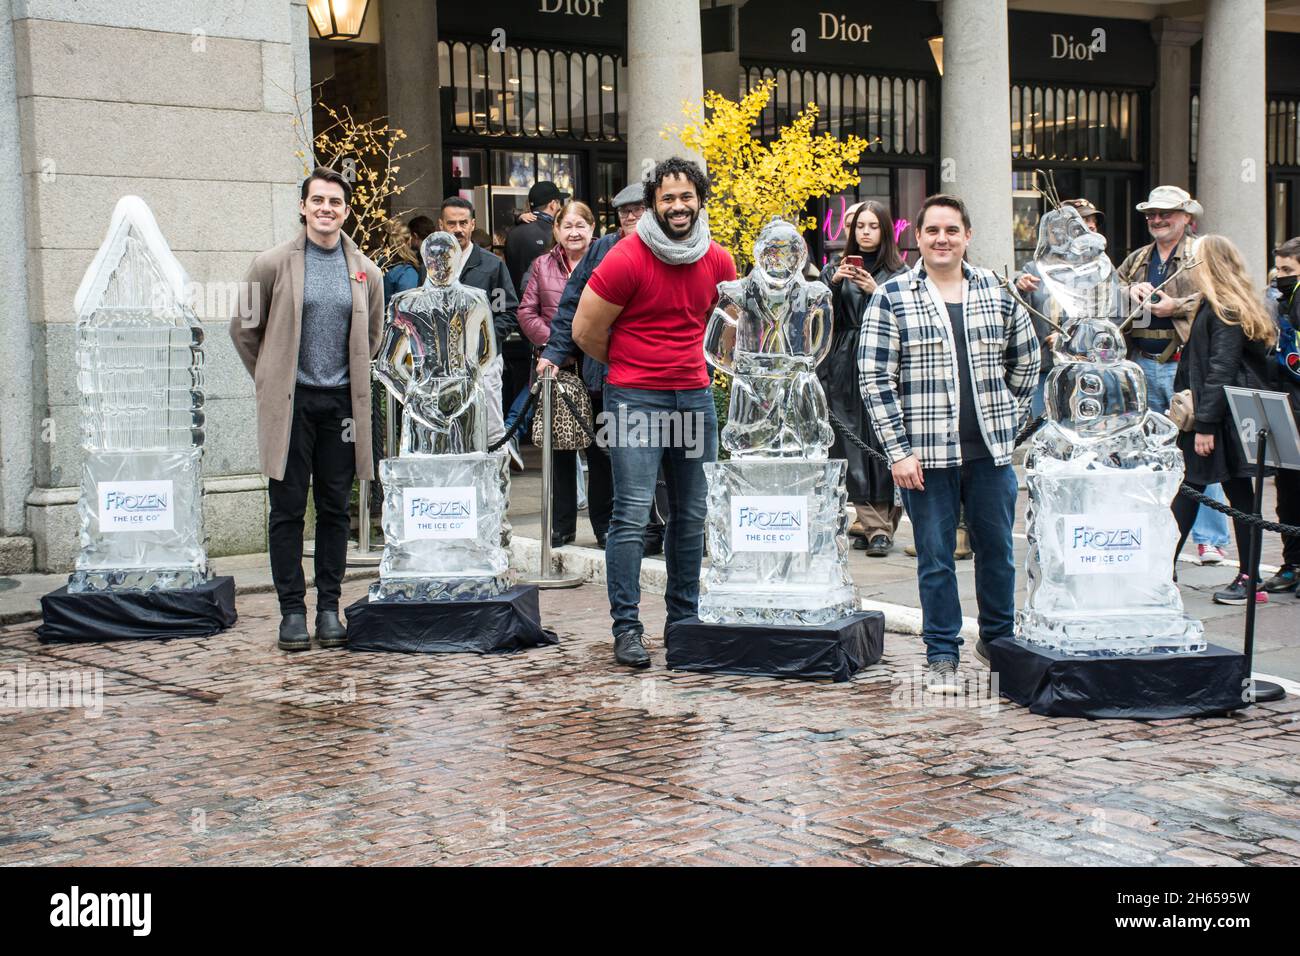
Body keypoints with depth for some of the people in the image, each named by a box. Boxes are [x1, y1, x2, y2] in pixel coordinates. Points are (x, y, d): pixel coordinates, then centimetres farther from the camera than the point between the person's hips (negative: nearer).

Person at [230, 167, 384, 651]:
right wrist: (270, 379, 9)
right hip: (289, 401, -2)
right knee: (288, 509, 0)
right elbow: (244, 328, 8)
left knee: (335, 509, 7)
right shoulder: (273, 264, -1)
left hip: (341, 402, 2)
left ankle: (329, 607, 15)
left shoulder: (366, 272, 7)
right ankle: (292, 610, 7)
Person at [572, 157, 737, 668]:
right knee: (632, 514, -10)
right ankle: (626, 627, -4)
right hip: (635, 397, -5)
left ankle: (685, 617, 22)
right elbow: (586, 331, -5)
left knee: (691, 515, 10)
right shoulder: (626, 259, -11)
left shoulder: (719, 261, 5)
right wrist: (630, 365, 9)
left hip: (695, 395, 5)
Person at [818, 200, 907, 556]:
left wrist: (876, 292, -15)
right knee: (854, 447, -3)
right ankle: (874, 526, -1)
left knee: (884, 443, -7)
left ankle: (882, 526, -3)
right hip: (845, 369, 2)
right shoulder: (835, 269, 14)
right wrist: (834, 282, -11)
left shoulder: (898, 273, 6)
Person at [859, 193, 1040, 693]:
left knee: (997, 549, 11)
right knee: (935, 558, 3)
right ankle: (942, 656, 15)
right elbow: (874, 379, -5)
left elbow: (1026, 361, 19)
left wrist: (1009, 421, 12)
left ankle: (998, 640, 30)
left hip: (990, 450, 3)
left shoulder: (998, 292, 8)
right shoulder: (891, 298, -2)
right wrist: (898, 450, -10)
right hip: (927, 451, -3)